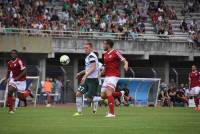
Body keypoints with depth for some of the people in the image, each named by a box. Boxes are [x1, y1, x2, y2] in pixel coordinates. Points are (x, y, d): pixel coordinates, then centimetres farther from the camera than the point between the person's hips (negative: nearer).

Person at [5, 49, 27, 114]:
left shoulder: (19, 61, -18)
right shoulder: (9, 63, 4)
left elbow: (24, 71, -20)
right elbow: (8, 72, 19)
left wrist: (18, 77, -24)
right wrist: (7, 78, 4)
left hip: (21, 80, -5)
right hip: (13, 79, 5)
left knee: (19, 96, -3)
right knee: (9, 92, -16)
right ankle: (10, 109, -12)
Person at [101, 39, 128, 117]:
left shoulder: (115, 53, -9)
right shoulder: (105, 54, 14)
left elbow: (125, 61, -11)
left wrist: (126, 65, -32)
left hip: (114, 76, -8)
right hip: (107, 76, 8)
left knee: (108, 92, -22)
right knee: (103, 95, 4)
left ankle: (111, 113, -21)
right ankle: (120, 94, 23)